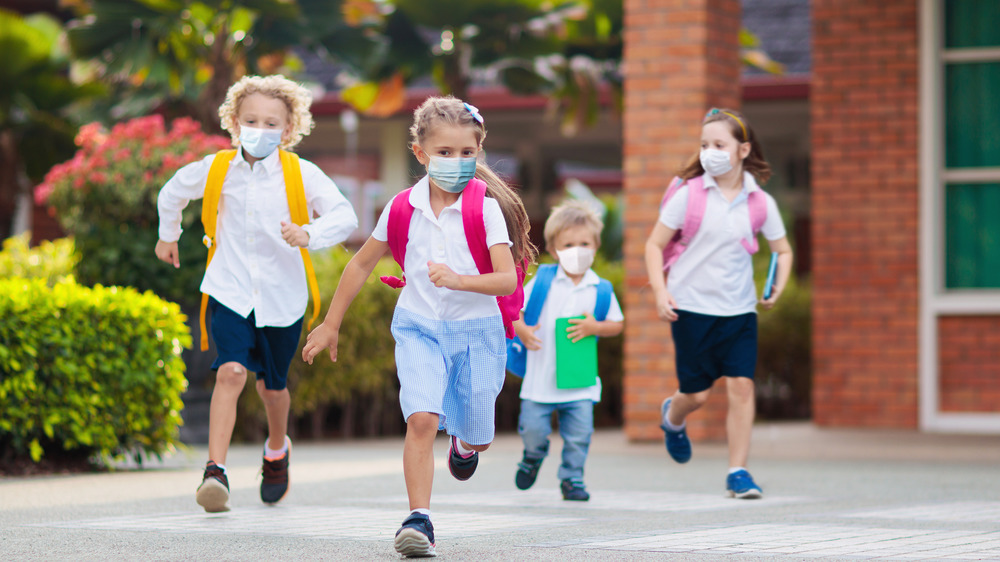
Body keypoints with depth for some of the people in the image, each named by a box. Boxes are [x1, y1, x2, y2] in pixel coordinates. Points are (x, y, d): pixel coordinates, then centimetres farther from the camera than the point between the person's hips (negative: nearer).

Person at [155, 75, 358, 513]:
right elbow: (172, 193, 20)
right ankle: (215, 470, -25)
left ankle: (277, 449, 45)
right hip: (230, 292, 0)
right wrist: (168, 235, 33)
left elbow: (345, 215, -17)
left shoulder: (302, 174, -8)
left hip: (282, 296, 0)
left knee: (272, 385, 14)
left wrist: (309, 235, -35)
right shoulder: (215, 170, -1)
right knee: (231, 371, -20)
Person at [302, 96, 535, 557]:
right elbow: (362, 264, 11)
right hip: (419, 328, 1)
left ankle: (464, 445, 49)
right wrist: (331, 324, 15)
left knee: (477, 436, 10)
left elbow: (508, 280, -18)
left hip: (475, 329, -1)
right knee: (421, 418, -21)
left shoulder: (486, 208, -11)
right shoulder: (403, 208, -2)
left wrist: (459, 280, -35)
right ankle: (418, 519, -17)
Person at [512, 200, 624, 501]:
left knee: (578, 434, 0)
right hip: (540, 377, -1)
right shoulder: (542, 281, -3)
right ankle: (534, 455, 34)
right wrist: (522, 331, -18)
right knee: (532, 428, 1)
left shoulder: (600, 289, 2)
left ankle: (572, 478, 18)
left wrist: (594, 327, -11)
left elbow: (617, 324, 8)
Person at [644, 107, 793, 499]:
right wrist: (660, 291, -12)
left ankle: (738, 472, 1)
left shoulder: (760, 202, 1)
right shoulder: (689, 194, -5)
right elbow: (655, 245, 1)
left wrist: (777, 289, -2)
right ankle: (672, 417, 40)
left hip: (739, 309, 2)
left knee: (742, 384, -10)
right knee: (697, 393, 3)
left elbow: (783, 250, 14)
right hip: (691, 306, -2)